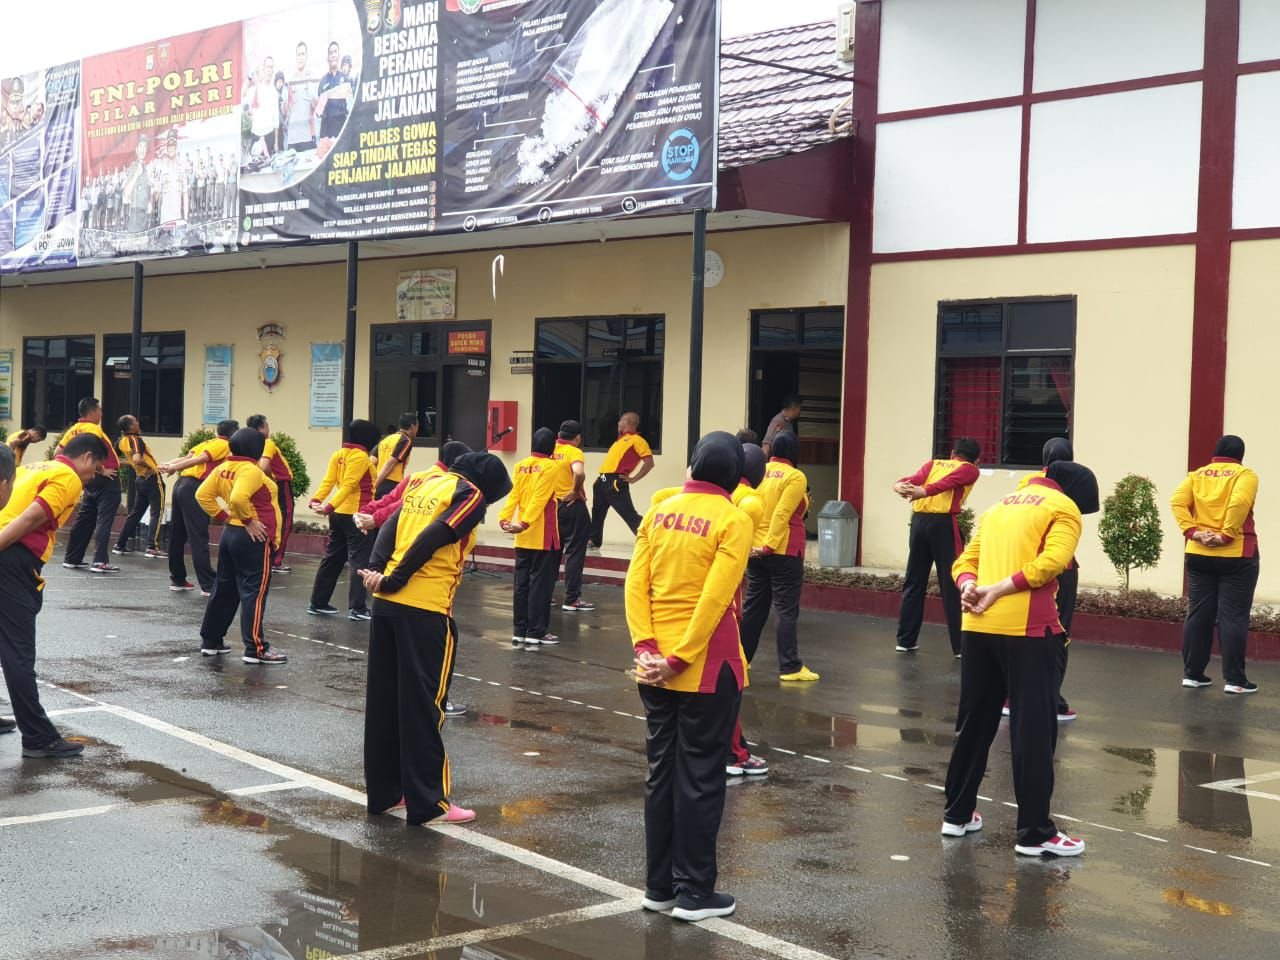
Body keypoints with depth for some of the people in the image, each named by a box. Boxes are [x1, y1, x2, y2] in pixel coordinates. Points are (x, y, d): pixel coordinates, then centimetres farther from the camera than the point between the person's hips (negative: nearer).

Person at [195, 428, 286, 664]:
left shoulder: (224, 469, 8)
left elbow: (203, 495, 9)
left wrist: (224, 516, 7)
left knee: (225, 589, 16)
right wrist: (249, 520, -19)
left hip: (231, 534, 9)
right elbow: (238, 498, -32)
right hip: (254, 539, -9)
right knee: (255, 592, -6)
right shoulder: (251, 470, -17)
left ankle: (211, 640, 24)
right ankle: (256, 648, -6)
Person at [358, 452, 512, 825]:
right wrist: (394, 581, -11)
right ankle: (428, 802, 5)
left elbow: (391, 527, 6)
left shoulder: (427, 485, 18)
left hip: (387, 604, 7)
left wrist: (377, 569, -5)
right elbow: (433, 539, -14)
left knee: (383, 701, 13)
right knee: (424, 706, -1)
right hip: (426, 610, -7)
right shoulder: (471, 495, -4)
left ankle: (382, 791, 23)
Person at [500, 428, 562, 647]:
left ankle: (520, 631, 13)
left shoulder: (521, 466, 8)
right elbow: (540, 498, -18)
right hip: (543, 536, -6)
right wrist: (525, 523, -23)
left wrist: (505, 518, -10)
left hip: (523, 537, 6)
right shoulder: (551, 467, -9)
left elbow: (513, 495, -2)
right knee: (541, 583, 0)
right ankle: (536, 632, 1)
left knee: (522, 583, 10)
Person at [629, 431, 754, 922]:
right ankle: (694, 893, 10)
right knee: (700, 777, 4)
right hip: (706, 667, -5)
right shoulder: (733, 520, -10)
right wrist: (680, 659, -15)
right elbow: (716, 598, -17)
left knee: (661, 773, 14)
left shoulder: (659, 511, 6)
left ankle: (659, 886, 21)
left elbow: (635, 583, -1)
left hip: (655, 665, 5)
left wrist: (645, 647, -5)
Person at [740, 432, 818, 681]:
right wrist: (770, 546, -20)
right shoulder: (795, 477, -9)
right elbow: (782, 515, -18)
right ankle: (790, 667, -1)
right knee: (787, 610, -2)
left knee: (754, 606, 15)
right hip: (784, 552, -6)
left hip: (756, 550, 6)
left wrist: (753, 542, 1)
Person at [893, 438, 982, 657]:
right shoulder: (970, 470, 10)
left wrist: (901, 486, -20)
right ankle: (961, 646, 0)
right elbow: (948, 482, -10)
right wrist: (924, 492, -25)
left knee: (913, 583, 12)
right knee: (952, 587, -1)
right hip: (944, 523, -4)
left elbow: (915, 479, 0)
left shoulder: (932, 464, 22)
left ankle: (905, 640, 16)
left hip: (919, 521, 4)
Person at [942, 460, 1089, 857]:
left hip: (978, 626, 6)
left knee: (974, 722, 17)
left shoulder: (999, 505, 23)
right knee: (1034, 731, 0)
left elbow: (965, 560, 15)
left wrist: (969, 588, -4)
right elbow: (1050, 563, -15)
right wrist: (997, 590, -14)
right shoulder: (1064, 509, 2)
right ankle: (1034, 833, 2)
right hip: (1026, 628, -6)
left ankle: (957, 814, 26)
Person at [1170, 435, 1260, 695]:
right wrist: (1227, 535, -17)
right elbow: (1239, 502, -21)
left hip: (1198, 554, 4)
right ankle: (1234, 679, 0)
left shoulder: (1196, 475, 9)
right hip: (1236, 555, -4)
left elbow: (1177, 501, -6)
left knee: (1198, 614, 9)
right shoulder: (1245, 475, -2)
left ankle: (1192, 673, 11)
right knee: (1232, 616, -1)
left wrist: (1192, 531, -10)